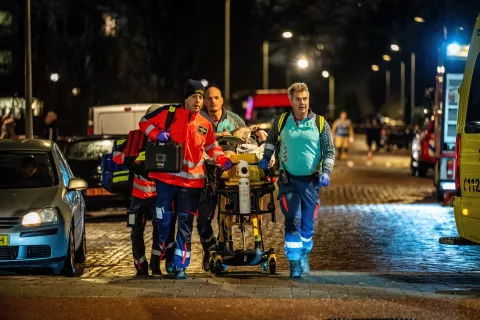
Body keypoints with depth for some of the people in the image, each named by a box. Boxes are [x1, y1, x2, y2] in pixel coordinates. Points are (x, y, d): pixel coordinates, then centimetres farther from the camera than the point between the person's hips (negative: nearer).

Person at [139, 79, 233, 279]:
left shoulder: (205, 124, 9)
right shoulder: (169, 113, -1)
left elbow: (212, 147, 20)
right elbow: (144, 122, 8)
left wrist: (223, 160, 2)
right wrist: (157, 133, -11)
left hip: (191, 181, 3)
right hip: (165, 178, -2)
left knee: (185, 226, 3)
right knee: (163, 222, 0)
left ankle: (180, 266, 9)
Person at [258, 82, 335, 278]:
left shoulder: (320, 123, -1)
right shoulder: (281, 121, 1)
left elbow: (329, 151, 2)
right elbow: (271, 139, 22)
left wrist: (326, 172, -12)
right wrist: (266, 158, 13)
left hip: (311, 181, 1)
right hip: (288, 180, -1)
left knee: (308, 223, 7)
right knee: (293, 221, -11)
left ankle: (304, 257, 26)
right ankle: (294, 262, -7)